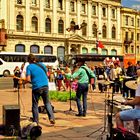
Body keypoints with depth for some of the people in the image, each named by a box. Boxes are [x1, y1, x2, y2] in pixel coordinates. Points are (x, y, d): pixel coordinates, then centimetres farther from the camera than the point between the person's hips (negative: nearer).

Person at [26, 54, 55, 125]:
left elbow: (28, 79, -12)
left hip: (36, 87, -4)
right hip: (45, 86, 4)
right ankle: (51, 118, 3)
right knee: (47, 103, 16)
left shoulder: (29, 67, -5)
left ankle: (35, 122, 13)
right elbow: (46, 74, 19)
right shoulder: (42, 65, 9)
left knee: (35, 105, 10)